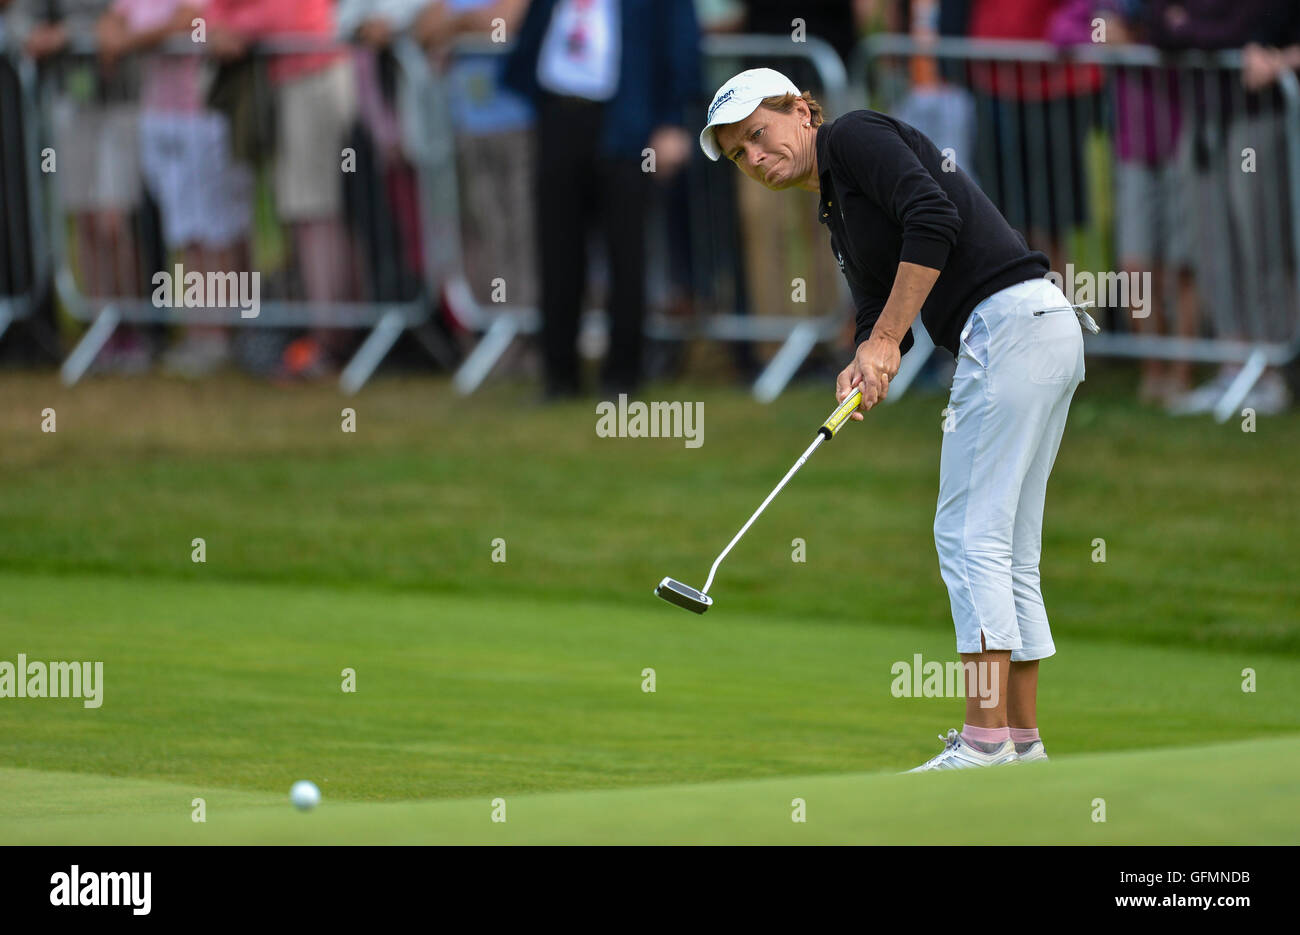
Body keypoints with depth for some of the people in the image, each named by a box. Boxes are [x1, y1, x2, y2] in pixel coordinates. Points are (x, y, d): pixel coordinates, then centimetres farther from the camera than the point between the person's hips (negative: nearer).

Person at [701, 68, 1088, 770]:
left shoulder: (855, 137, -3)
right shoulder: (836, 214, 24)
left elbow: (934, 218, -18)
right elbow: (878, 314, 17)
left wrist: (886, 341, -16)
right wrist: (863, 369, -6)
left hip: (1010, 319, -10)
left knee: (970, 534, -10)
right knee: (1009, 554, 11)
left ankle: (985, 740, -13)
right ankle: (1021, 735, 12)